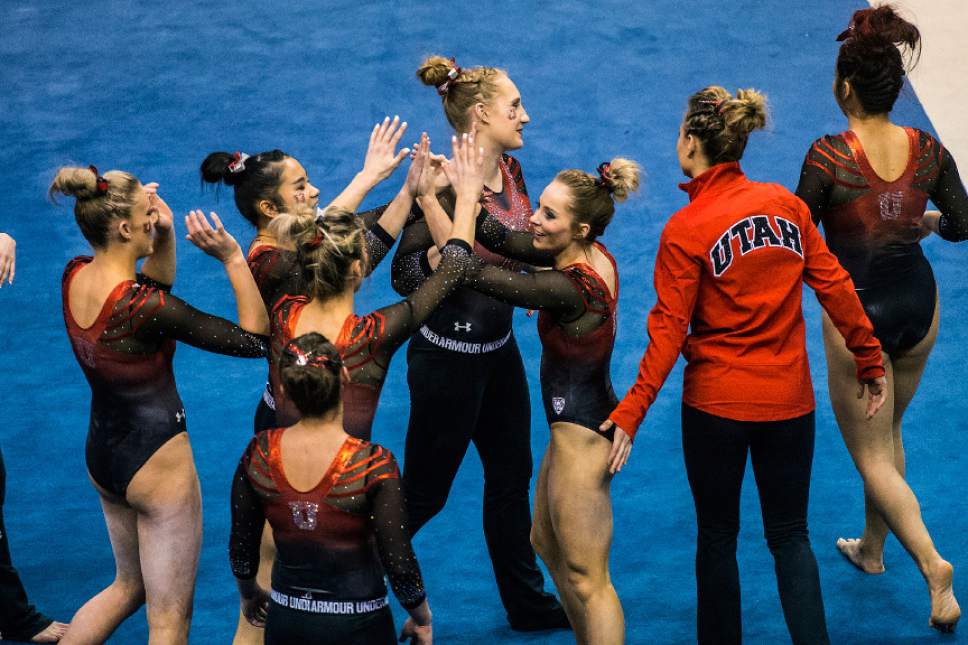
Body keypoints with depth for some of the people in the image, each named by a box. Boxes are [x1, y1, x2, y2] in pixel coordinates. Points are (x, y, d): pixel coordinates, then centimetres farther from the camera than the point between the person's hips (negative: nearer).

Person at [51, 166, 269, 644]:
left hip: (101, 456, 8)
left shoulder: (74, 276, -6)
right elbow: (254, 340, -24)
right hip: (155, 461, -8)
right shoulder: (141, 308, -28)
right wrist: (232, 257, -28)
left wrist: (164, 235, -3)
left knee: (130, 585, 28)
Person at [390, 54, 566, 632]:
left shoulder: (511, 171, 2)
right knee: (424, 493, 3)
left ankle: (527, 601, 32)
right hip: (450, 355, -8)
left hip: (499, 346, 8)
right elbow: (406, 279, -19)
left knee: (512, 475, 18)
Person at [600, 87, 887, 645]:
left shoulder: (685, 231, -13)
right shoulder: (786, 205, -2)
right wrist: (871, 362, 10)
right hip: (789, 400, 3)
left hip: (716, 405, -3)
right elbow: (834, 286, 0)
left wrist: (630, 414, -14)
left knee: (718, 537, 13)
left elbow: (668, 331, -16)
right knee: (790, 536, 14)